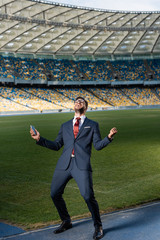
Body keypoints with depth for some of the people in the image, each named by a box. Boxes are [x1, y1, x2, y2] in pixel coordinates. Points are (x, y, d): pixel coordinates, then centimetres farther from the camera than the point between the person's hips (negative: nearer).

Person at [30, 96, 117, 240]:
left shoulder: (92, 125, 16)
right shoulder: (65, 126, 24)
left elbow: (98, 145, 5)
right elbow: (56, 145, 20)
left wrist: (109, 137, -12)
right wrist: (39, 139, 12)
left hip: (82, 165, -4)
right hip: (64, 164, 4)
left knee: (88, 196, -16)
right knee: (55, 194, 5)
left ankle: (98, 227, 7)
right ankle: (66, 222, 30)